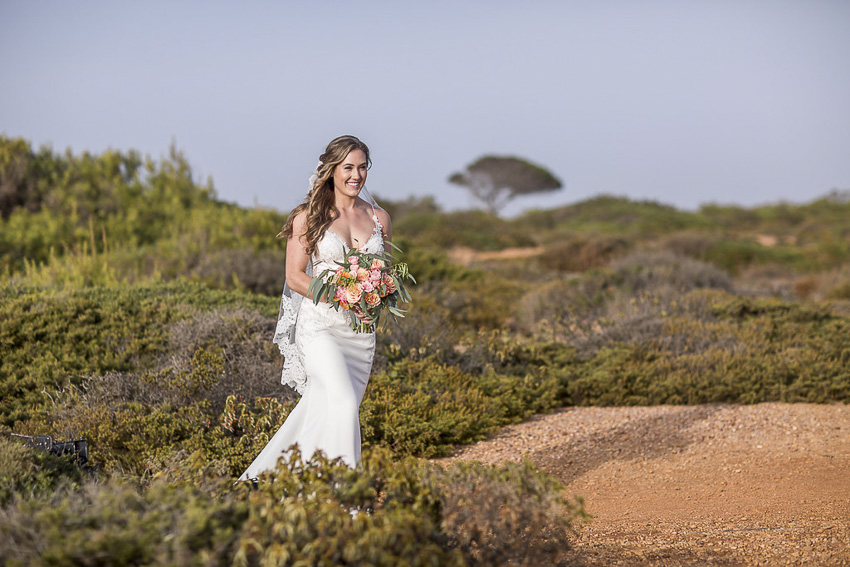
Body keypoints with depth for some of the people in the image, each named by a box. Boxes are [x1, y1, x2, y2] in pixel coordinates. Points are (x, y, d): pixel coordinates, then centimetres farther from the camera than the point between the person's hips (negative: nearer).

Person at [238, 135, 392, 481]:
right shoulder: (308, 217, -2)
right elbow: (294, 277, -4)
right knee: (343, 404, -21)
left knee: (324, 413, 7)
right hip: (320, 324, -5)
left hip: (361, 328, 5)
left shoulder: (379, 218, 11)